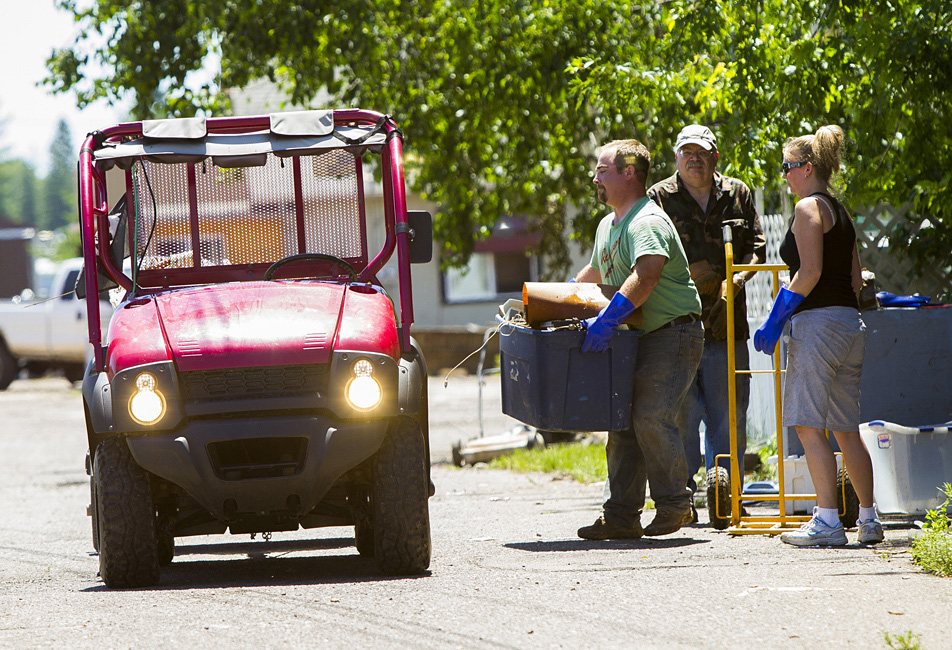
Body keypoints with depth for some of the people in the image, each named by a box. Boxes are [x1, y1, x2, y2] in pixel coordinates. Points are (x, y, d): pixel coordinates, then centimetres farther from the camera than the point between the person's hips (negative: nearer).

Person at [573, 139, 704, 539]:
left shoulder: (647, 222, -16)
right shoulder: (608, 225, 17)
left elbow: (646, 275, -33)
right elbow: (594, 273, 34)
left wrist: (607, 319, -39)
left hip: (672, 333, -10)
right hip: (637, 338, 10)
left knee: (651, 416, -18)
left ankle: (674, 504, -7)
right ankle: (620, 517, 6)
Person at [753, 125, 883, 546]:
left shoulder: (809, 207, -8)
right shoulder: (840, 212, 18)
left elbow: (810, 271, -17)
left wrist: (775, 320, -14)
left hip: (818, 321, -9)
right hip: (849, 322, 9)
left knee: (809, 426, -8)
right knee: (845, 428, 12)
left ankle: (828, 522, -13)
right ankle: (868, 520, 13)